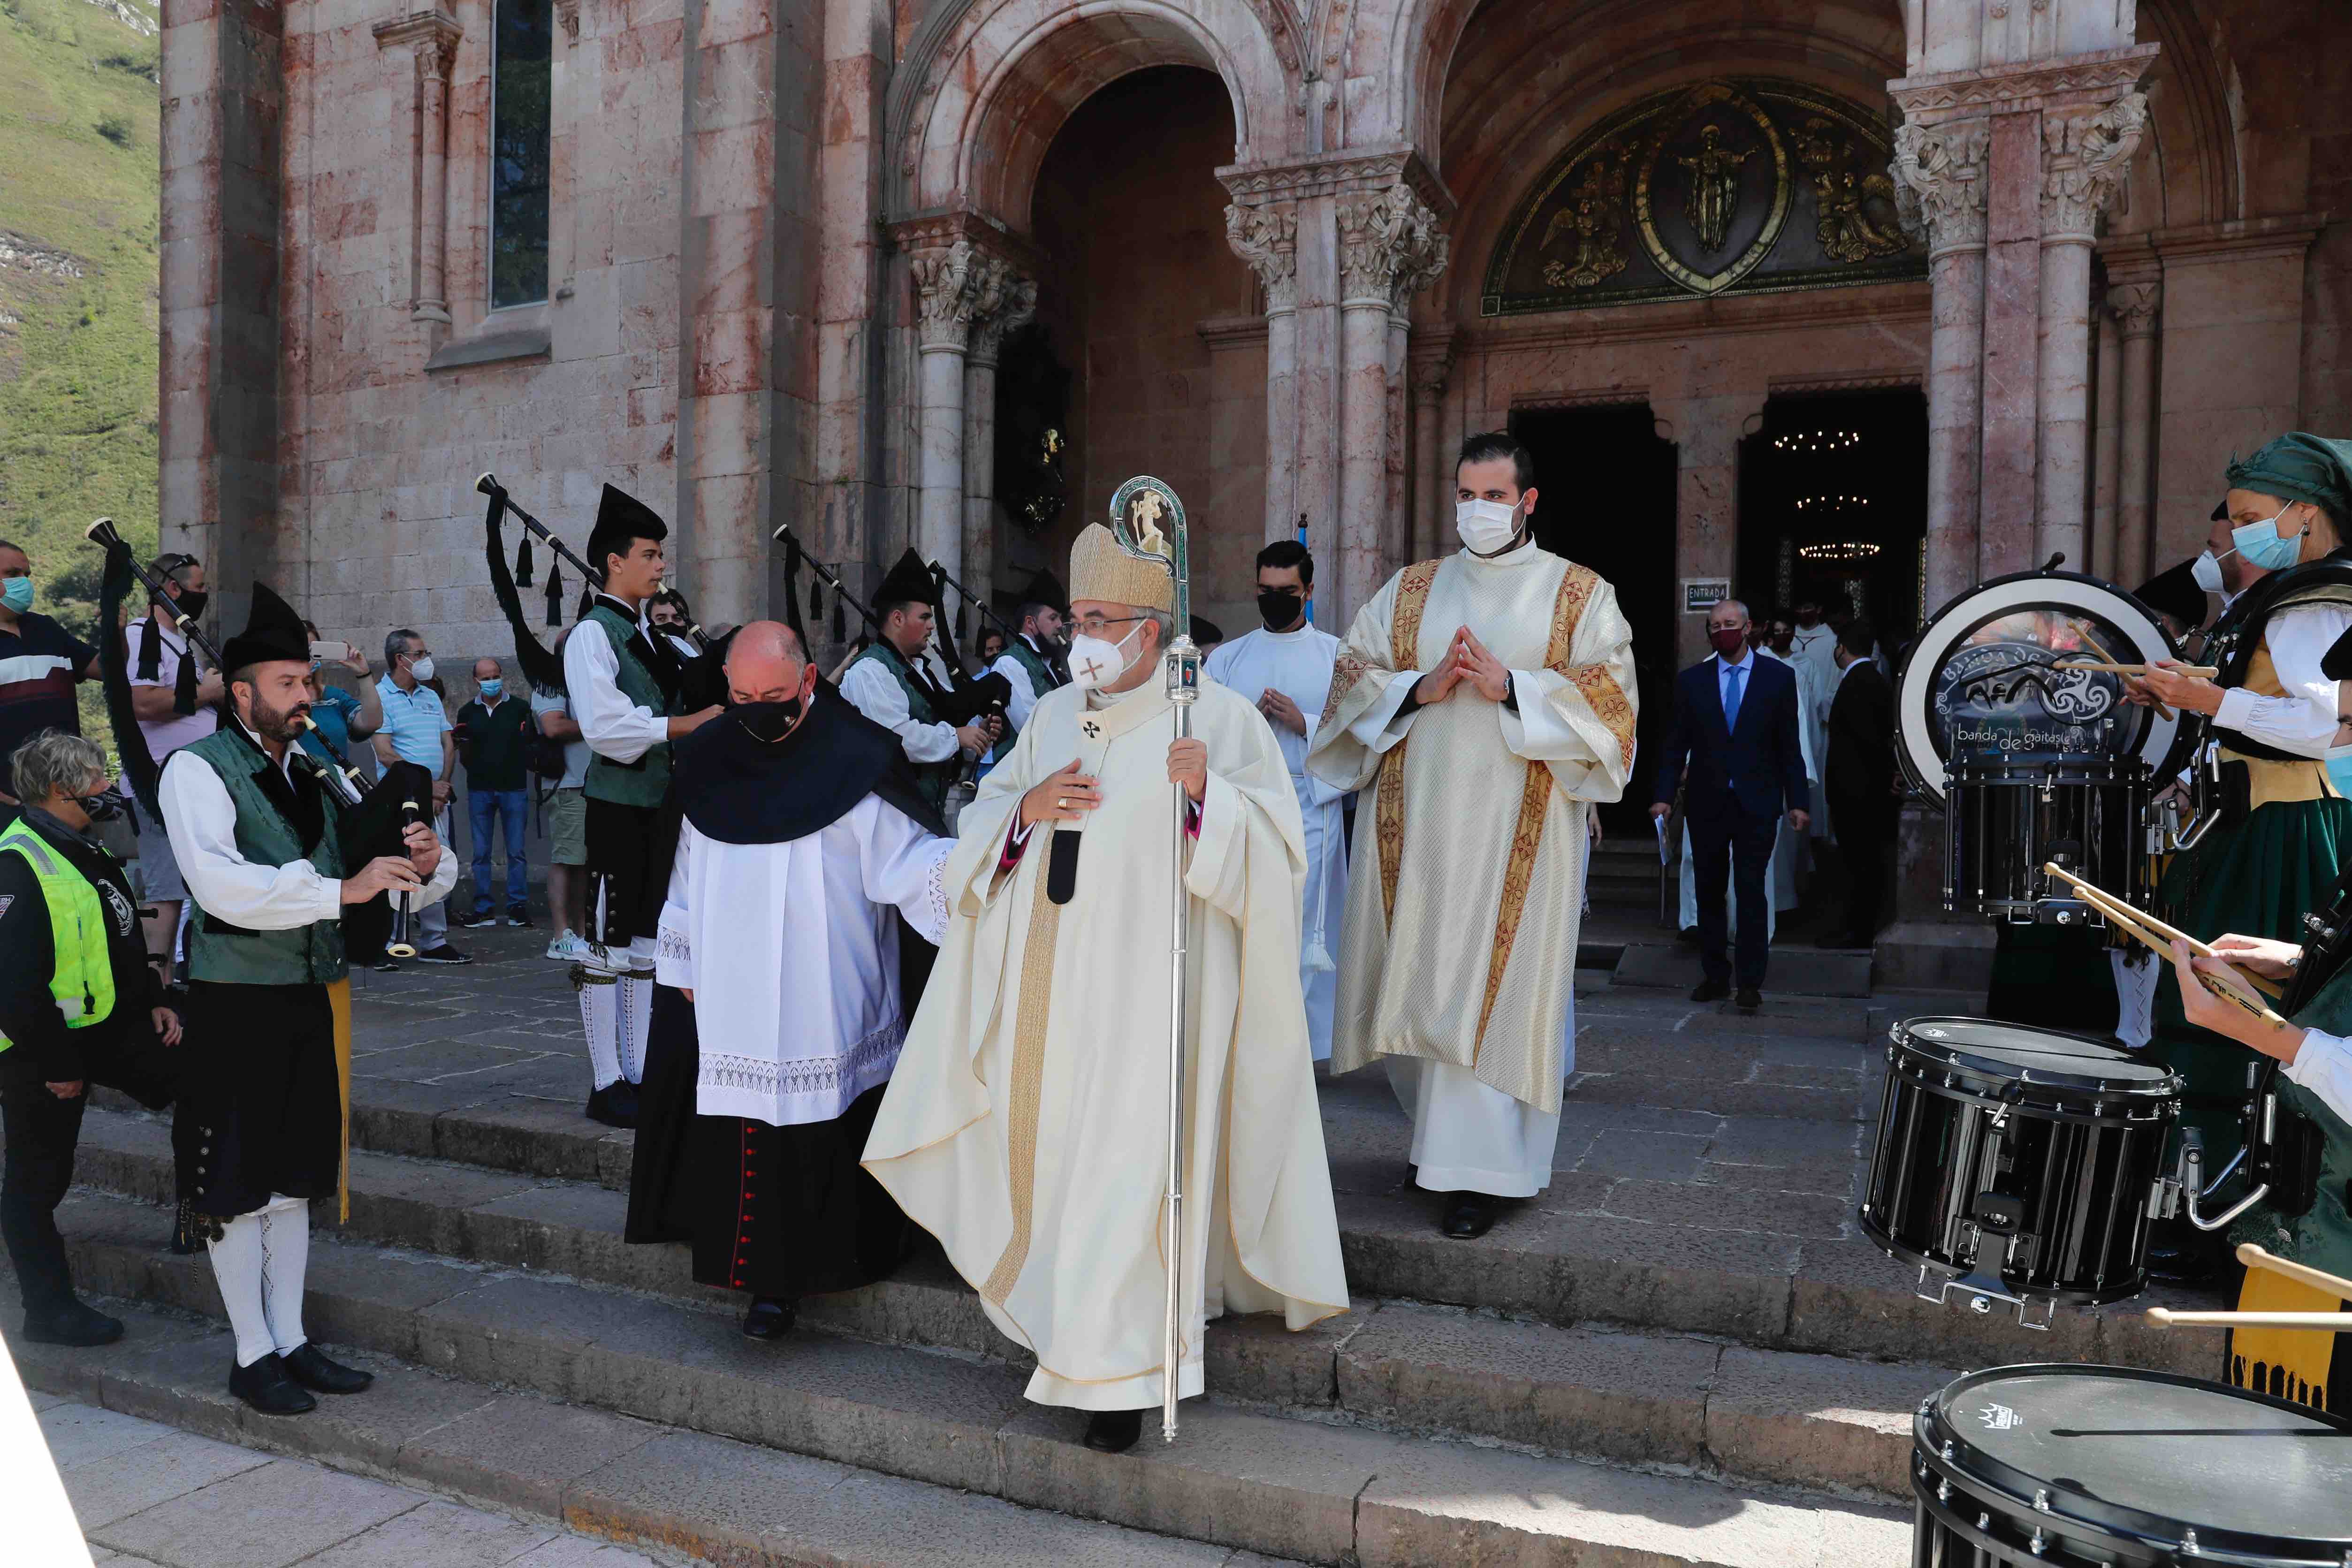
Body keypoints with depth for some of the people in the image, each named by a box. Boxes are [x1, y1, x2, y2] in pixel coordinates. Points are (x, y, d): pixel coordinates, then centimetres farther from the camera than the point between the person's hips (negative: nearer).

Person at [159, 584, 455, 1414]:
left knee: (294, 1177, 13)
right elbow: (221, 885, -24)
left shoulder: (310, 776, 13)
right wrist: (341, 890, -28)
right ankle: (252, 1355, 16)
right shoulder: (198, 769, -8)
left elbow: (367, 866, 17)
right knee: (237, 1186, 4)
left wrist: (423, 864, -7)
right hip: (234, 1003, -7)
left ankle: (290, 1341, 24)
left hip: (309, 997, 7)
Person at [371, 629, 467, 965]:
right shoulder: (380, 697, -4)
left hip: (436, 799, 6)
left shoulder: (431, 696, 17)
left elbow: (449, 744, 14)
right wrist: (426, 786, -13)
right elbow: (386, 754, -12)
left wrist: (444, 785, -1)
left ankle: (434, 943, 14)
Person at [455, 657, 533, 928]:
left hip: (514, 788, -2)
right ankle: (484, 908, 11)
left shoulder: (520, 709, 2)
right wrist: (462, 741, -6)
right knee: (481, 853, 5)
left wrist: (527, 735, -19)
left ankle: (518, 906, 5)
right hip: (479, 790, 2)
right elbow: (463, 753, 15)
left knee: (517, 852, 0)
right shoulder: (467, 713, 10)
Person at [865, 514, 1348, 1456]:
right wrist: (1028, 807, -7)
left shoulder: (1218, 716, -7)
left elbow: (1276, 846, -12)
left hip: (1148, 981, -6)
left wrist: (1209, 794, -30)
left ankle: (1120, 1368, 11)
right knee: (1050, 1140, 16)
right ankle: (1065, 1320, 39)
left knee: (1129, 1157, -4)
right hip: (1053, 980, 6)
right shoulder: (1056, 714, 11)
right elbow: (985, 822, 14)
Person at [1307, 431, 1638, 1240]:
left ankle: (1474, 1170, 3)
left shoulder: (1579, 594, 6)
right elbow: (1353, 678, 8)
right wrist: (1419, 689, -11)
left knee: (1492, 987, -5)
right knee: (1419, 983, 7)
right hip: (1414, 817, 3)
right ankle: (1444, 1133, 28)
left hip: (1515, 827, -3)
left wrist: (1510, 687, -16)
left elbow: (1609, 693, -4)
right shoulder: (1409, 590, 15)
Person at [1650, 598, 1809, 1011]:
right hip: (1706, 803, 2)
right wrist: (1664, 795, -6)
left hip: (1756, 804, -2)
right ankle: (1716, 976, 19)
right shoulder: (1691, 680, 5)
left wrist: (1798, 801, -3)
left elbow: (1790, 745, 2)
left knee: (1751, 893, -3)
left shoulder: (1778, 676, 2)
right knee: (1709, 892, 9)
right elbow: (1675, 745, 4)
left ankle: (1750, 982, 4)